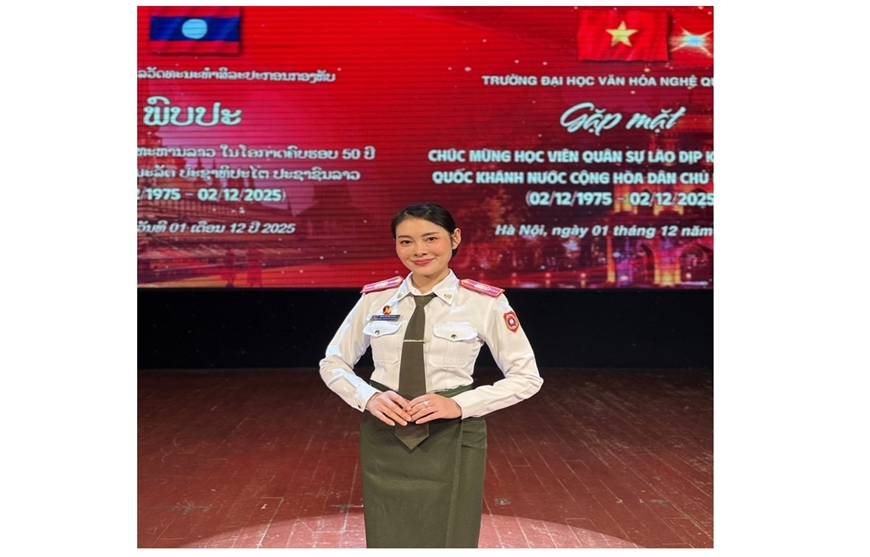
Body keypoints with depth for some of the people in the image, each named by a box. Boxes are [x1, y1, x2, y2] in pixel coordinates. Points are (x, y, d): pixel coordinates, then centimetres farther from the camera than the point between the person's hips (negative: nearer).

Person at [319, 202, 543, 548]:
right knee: (387, 541, 15)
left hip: (450, 440, -2)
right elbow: (332, 363, 8)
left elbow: (526, 377, -4)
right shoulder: (375, 298, 0)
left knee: (447, 541, 12)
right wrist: (368, 397, -12)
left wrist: (461, 405, -17)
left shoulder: (485, 302, -8)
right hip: (384, 439, 3)